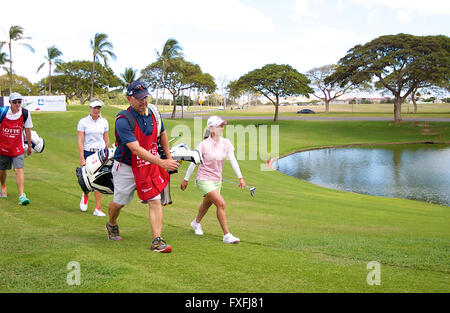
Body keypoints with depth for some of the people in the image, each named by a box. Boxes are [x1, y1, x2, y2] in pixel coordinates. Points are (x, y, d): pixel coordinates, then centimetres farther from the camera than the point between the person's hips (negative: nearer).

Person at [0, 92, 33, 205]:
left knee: (19, 170, -14)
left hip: (18, 148, -1)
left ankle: (21, 195, -17)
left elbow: (27, 130, 7)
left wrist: (29, 146, 13)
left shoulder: (25, 113, -6)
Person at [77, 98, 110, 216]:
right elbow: (80, 141, -6)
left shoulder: (104, 122, 7)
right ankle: (85, 196, 34)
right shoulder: (83, 122, -3)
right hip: (88, 153, -2)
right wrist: (82, 158, -12)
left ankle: (98, 209, 3)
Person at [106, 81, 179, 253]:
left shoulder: (153, 113, -5)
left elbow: (162, 134, 14)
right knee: (119, 202, 14)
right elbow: (136, 149, -34)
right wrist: (161, 162, -41)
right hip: (126, 168, -4)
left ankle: (157, 241, -8)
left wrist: (169, 157, 15)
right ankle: (112, 225, 45)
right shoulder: (123, 120, -25)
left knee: (155, 201, -8)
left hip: (149, 166, 4)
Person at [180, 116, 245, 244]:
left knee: (207, 204, 23)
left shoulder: (226, 143, -3)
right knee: (221, 204, -18)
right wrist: (186, 179, 0)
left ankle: (196, 223, 52)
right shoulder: (204, 145, -15)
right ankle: (226, 235, -11)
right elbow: (193, 162, -7)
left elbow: (233, 161, -3)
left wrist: (240, 178, -9)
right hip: (204, 179, -6)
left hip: (217, 180, 6)